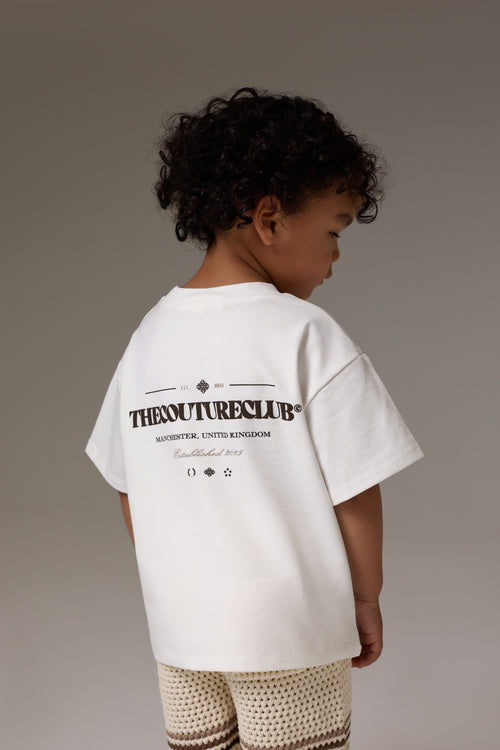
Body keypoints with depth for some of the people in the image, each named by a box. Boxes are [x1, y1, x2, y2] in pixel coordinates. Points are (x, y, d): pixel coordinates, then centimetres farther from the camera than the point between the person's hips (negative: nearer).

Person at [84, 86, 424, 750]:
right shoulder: (307, 335, -16)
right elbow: (356, 491, -14)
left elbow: (128, 494, 7)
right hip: (292, 629, -4)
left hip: (178, 628, 5)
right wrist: (366, 600, 2)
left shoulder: (150, 336, 1)